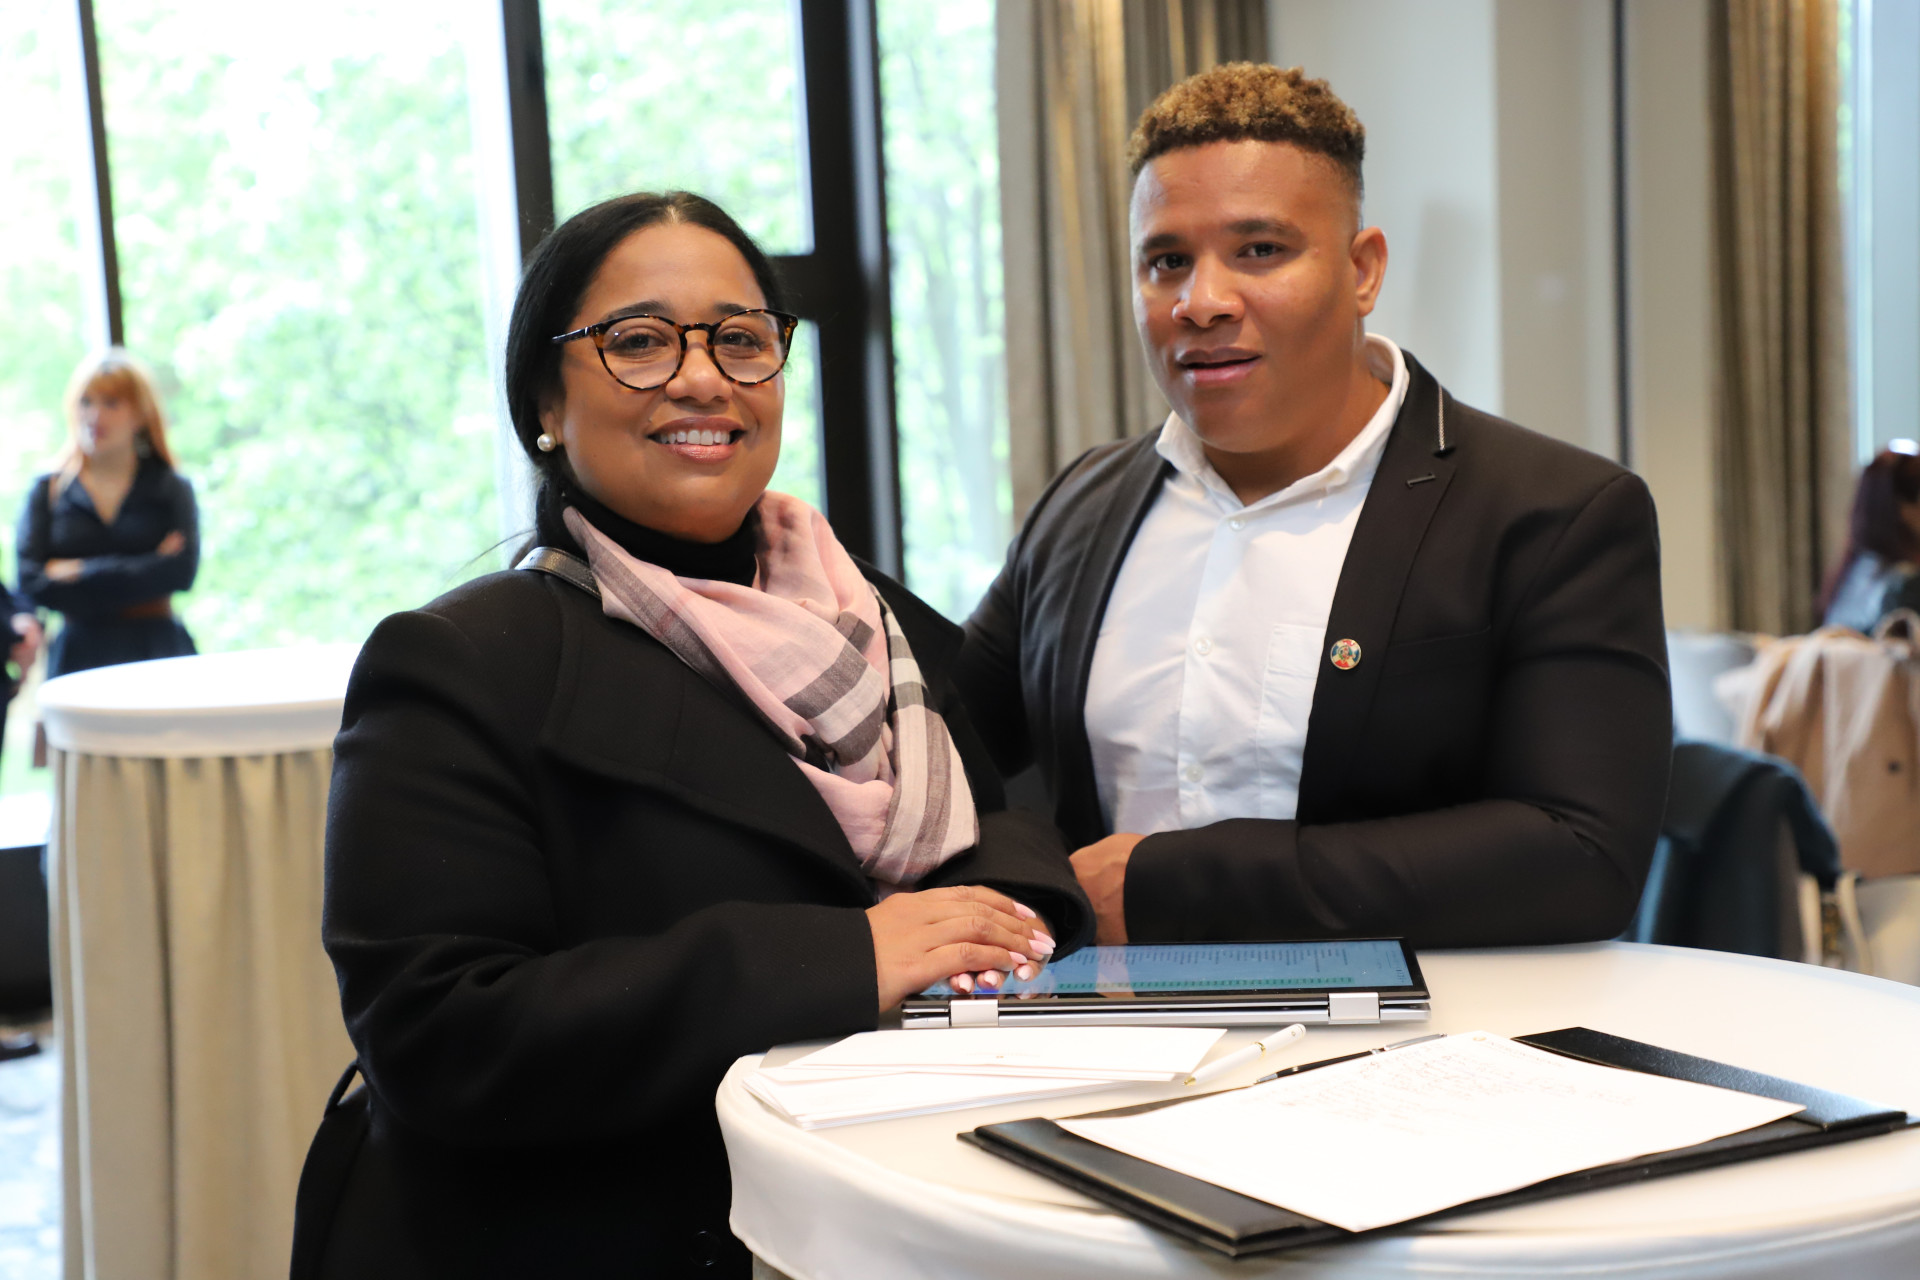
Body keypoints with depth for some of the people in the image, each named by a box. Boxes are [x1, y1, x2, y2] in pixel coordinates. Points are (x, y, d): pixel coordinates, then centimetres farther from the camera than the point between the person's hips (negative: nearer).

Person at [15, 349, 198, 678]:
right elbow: (31, 583, -1)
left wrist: (82, 572, -5)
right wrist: (142, 571, -6)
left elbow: (181, 570, -7)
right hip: (79, 659, 1)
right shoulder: (47, 491, 11)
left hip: (156, 653, -1)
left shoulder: (172, 489, 8)